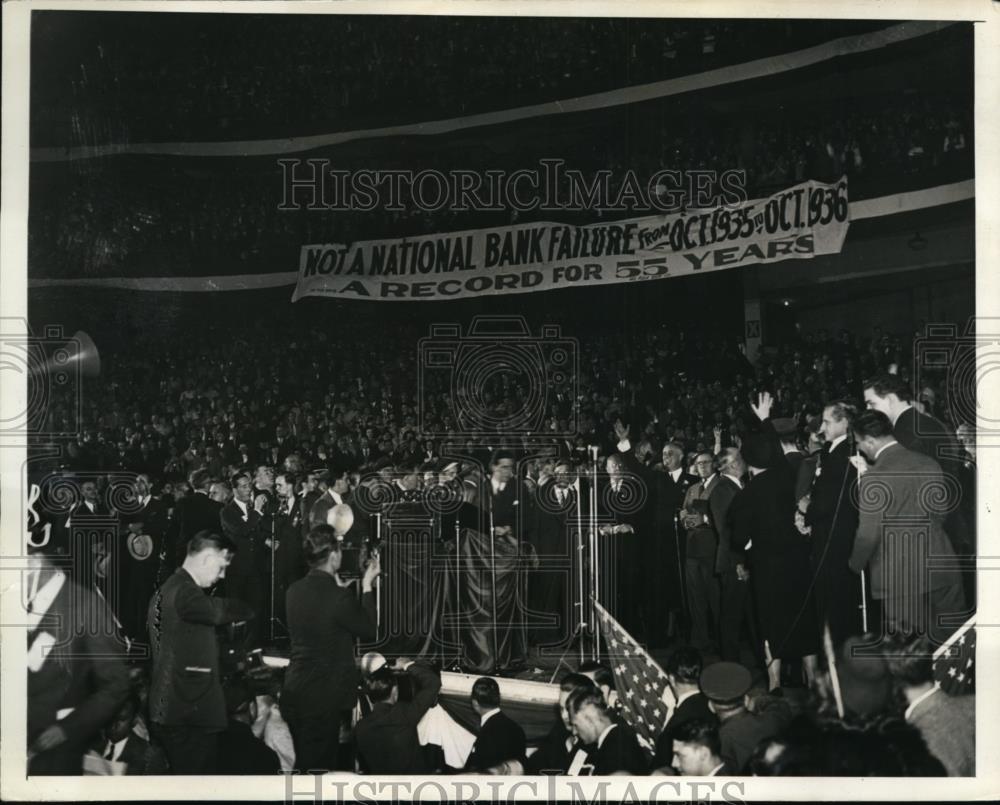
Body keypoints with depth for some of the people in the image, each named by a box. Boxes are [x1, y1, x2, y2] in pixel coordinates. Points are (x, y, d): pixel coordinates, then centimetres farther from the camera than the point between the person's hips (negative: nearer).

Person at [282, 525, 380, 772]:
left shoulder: (294, 591, 3)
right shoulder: (339, 596, -19)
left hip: (294, 693, 7)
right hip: (323, 697, -7)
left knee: (304, 762, 19)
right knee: (316, 767, 1)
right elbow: (369, 630, -6)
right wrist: (367, 586, 1)